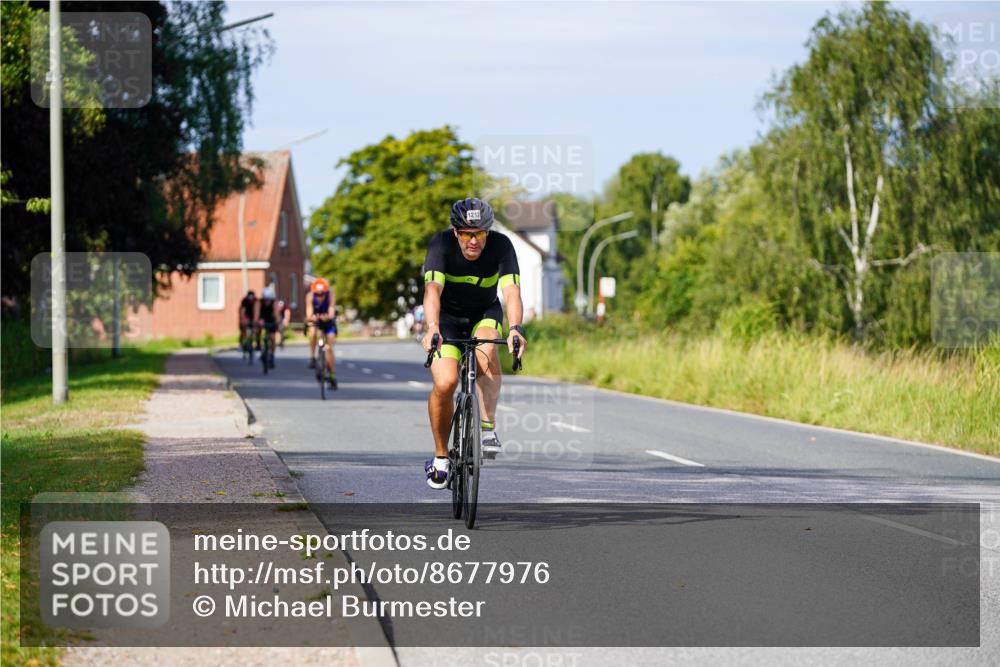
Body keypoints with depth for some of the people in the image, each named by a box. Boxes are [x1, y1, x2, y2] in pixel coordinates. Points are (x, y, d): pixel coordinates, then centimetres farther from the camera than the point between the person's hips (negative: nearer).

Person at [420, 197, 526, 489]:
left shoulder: (501, 245, -24)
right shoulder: (441, 244, -26)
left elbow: (512, 292, -36)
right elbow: (432, 289, -40)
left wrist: (515, 328, -55)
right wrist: (432, 328, -57)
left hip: (485, 313, 1)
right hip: (447, 316, -1)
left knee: (486, 347, -35)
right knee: (445, 383, -19)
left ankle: (488, 428, -28)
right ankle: (441, 456, 2)